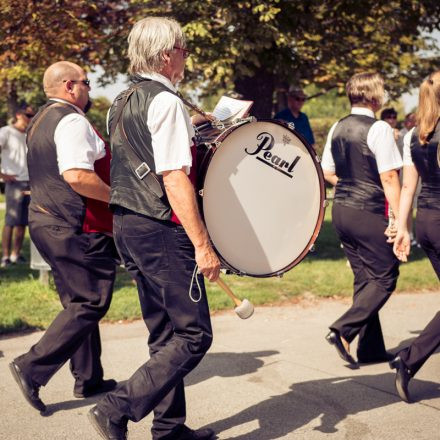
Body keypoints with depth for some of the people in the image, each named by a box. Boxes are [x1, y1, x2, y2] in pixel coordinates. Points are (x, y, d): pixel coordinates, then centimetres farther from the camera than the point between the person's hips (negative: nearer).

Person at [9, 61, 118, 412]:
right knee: (89, 303, -5)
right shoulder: (71, 121, -15)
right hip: (75, 228, -11)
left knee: (78, 302, 16)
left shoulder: (41, 121, 17)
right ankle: (33, 369, -8)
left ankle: (89, 379, 23)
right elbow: (77, 176, -28)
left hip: (46, 221, 11)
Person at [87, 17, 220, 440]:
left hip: (126, 226, 10)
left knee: (164, 334, 16)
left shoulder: (121, 103, 14)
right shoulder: (166, 102, -13)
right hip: (161, 230, -10)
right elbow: (175, 180, -20)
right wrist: (202, 245, -19)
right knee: (193, 336, -4)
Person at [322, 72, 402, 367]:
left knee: (364, 278, 14)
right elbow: (389, 178, -16)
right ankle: (344, 330, -9)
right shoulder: (379, 129, -13)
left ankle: (371, 349, 19)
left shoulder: (337, 128, 9)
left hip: (341, 210, 8)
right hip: (368, 213, -8)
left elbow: (327, 173, 16)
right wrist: (400, 220, -12)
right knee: (385, 277, 3)